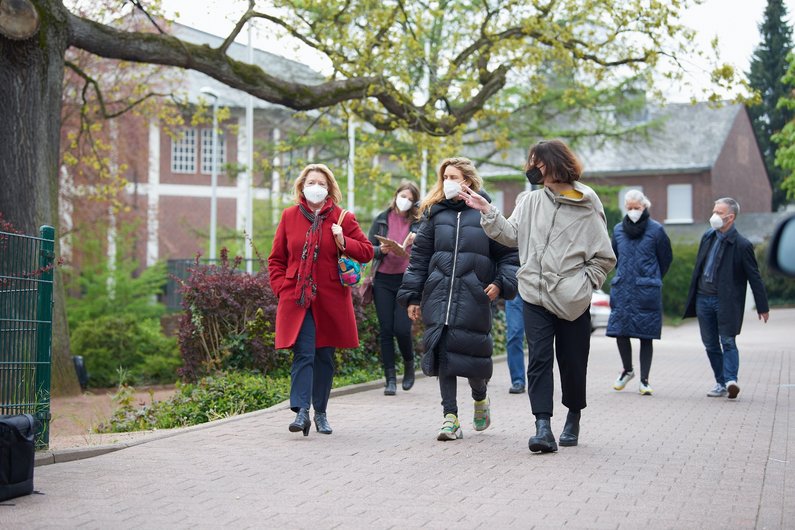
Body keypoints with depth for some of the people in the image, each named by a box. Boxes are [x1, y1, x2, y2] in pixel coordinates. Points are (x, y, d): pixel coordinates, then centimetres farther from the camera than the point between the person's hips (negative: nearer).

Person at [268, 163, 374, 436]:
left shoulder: (343, 218, 5)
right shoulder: (289, 216, 8)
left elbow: (367, 251, 6)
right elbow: (276, 259, 13)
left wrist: (344, 242, -11)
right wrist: (281, 288, 1)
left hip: (330, 301, 1)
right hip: (297, 299, -1)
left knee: (325, 356, 8)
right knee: (303, 353, -13)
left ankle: (320, 413, 19)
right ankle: (301, 411, -19)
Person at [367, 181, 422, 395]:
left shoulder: (418, 223, 4)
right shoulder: (381, 220, 9)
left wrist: (416, 242, -17)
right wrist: (381, 250, -12)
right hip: (383, 280, 2)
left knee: (402, 328, -10)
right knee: (386, 330, 1)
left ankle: (409, 365, 19)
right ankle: (390, 379, 7)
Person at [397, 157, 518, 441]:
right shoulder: (435, 214, 12)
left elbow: (508, 253, 7)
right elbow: (419, 256, 13)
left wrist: (501, 282, -9)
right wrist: (412, 296, 8)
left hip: (473, 295, -2)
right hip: (439, 295, 3)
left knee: (472, 350, -4)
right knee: (443, 352, -4)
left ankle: (480, 398, 28)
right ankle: (450, 418, 1)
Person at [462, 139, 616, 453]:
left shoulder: (588, 206, -5)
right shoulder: (532, 201, 5)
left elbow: (604, 258, 0)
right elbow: (512, 235, 6)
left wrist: (583, 283, -7)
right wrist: (487, 212, -2)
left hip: (573, 301, -2)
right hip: (536, 297, 2)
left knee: (572, 362, 9)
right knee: (539, 360, -7)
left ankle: (573, 419, 32)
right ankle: (543, 428, -9)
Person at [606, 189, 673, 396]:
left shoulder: (656, 230, -2)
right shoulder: (618, 229, 8)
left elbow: (666, 258, 8)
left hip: (647, 291, -3)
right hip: (622, 289, 3)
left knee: (646, 336, -1)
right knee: (620, 331, -1)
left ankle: (644, 381, 6)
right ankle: (627, 370, 23)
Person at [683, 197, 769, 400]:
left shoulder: (742, 245, -10)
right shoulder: (707, 237, 8)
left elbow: (754, 277, -6)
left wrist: (763, 307, -5)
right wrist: (692, 296, 19)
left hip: (725, 300, -6)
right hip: (703, 298, 6)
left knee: (727, 341, -13)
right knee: (710, 344, 8)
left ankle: (731, 380, -18)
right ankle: (721, 383, 15)